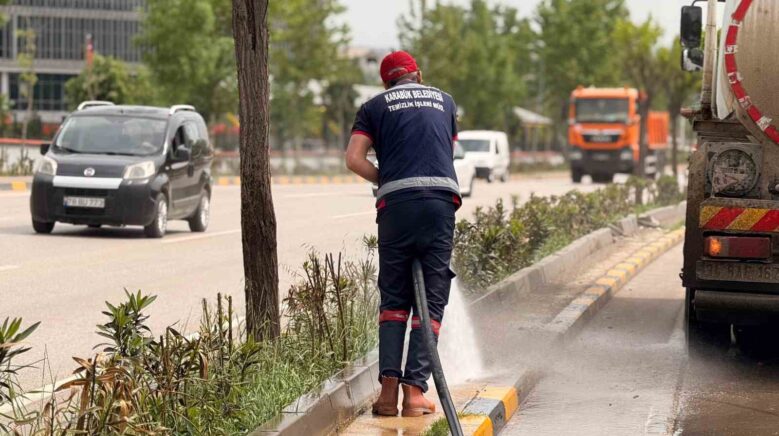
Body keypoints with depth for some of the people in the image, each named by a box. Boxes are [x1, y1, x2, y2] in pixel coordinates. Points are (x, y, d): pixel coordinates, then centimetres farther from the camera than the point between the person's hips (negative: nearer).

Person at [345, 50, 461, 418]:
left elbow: (354, 159, 2)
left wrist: (388, 182, 12)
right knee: (431, 300, 3)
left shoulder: (375, 106, 15)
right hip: (442, 200, 1)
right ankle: (415, 391, -5)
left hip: (396, 203, 0)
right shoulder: (444, 101, 23)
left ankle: (388, 389, -3)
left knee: (393, 300, 9)